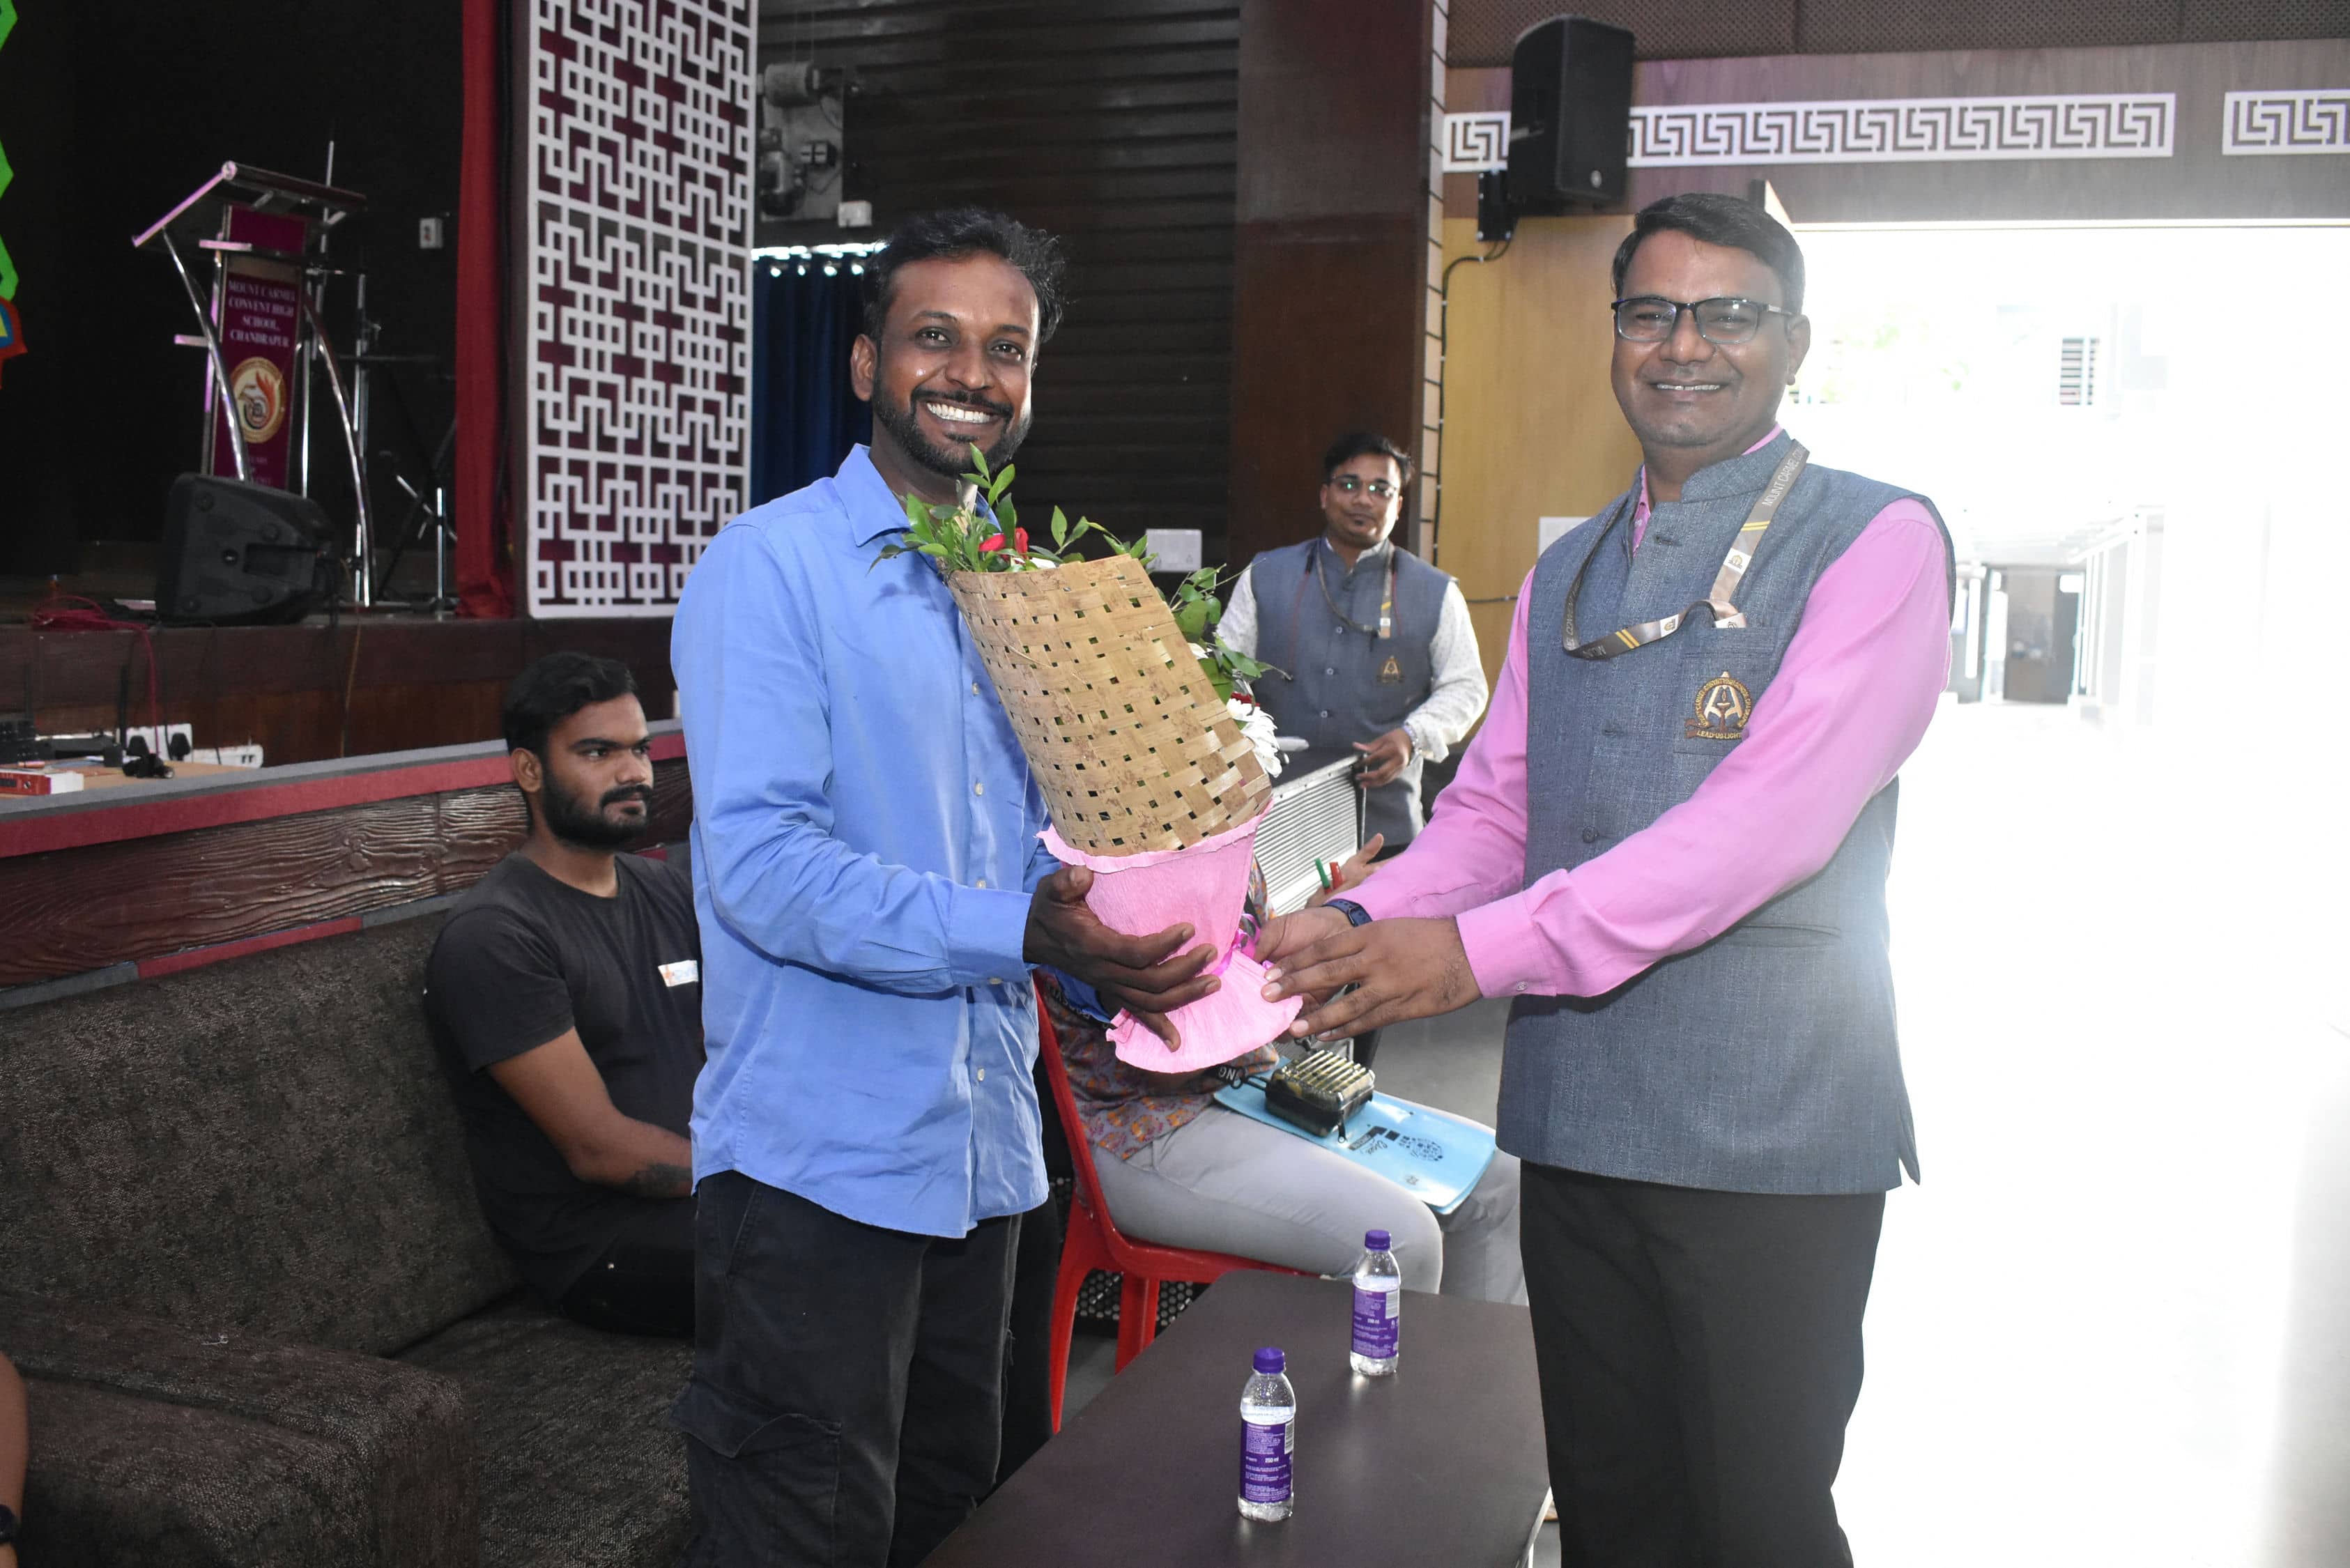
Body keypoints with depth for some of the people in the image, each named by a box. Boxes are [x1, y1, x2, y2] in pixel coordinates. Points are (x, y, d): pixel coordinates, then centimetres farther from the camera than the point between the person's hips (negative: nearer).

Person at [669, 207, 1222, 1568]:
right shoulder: (772, 567, -11)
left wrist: (1116, 949, -4)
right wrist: (1017, 931, -29)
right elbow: (761, 861, -21)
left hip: (987, 1151, 7)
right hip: (820, 1161, -7)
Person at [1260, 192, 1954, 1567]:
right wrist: (1361, 928, -9)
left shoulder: (1875, 542, -7)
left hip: (1769, 1139, -5)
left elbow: (1770, 820, -19)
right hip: (1577, 1122, 6)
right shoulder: (1566, 576, 15)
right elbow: (1491, 812, 12)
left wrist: (1483, 948, -24)